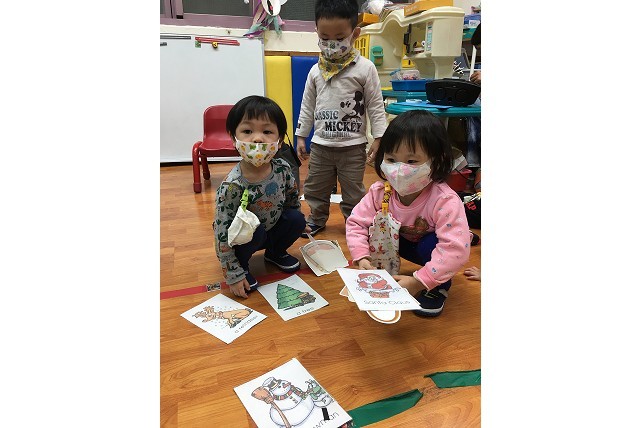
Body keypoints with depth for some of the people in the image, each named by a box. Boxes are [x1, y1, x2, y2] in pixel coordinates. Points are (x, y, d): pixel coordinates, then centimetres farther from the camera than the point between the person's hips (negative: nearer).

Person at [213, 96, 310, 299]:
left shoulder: (282, 168, -19)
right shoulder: (232, 185, -32)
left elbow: (293, 197, 4)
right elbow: (223, 233, -26)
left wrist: (296, 224, 14)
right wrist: (233, 274, -23)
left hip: (273, 228, 5)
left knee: (297, 218, -15)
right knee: (254, 231, -32)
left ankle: (275, 252, 13)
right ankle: (242, 264, -1)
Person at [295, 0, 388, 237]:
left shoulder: (365, 68, -6)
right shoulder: (315, 71, 4)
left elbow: (376, 106, -4)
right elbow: (307, 106, 11)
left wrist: (378, 138, -8)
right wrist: (300, 136, 10)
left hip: (353, 145, -3)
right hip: (320, 144, 4)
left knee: (353, 191, 7)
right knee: (314, 187, 14)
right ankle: (317, 218, 36)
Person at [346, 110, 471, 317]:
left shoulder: (445, 201, -38)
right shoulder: (380, 192, -25)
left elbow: (456, 249, -42)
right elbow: (356, 222, -17)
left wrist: (419, 282, -43)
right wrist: (361, 257, -31)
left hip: (432, 246, -3)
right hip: (404, 242, 4)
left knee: (431, 244, -34)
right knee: (378, 230, -21)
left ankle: (439, 287, -6)